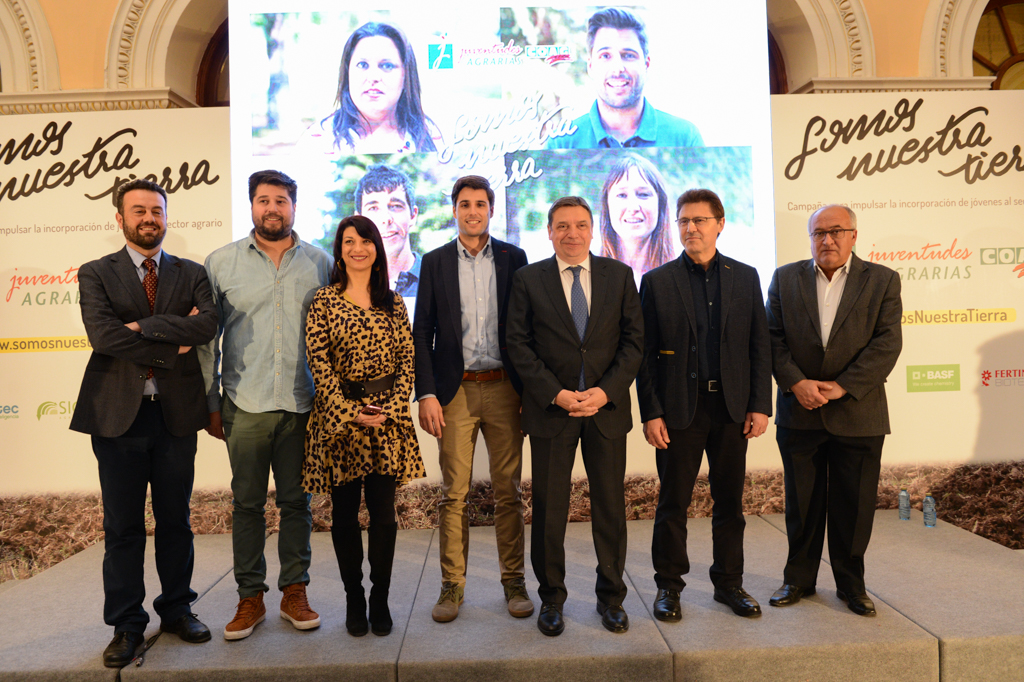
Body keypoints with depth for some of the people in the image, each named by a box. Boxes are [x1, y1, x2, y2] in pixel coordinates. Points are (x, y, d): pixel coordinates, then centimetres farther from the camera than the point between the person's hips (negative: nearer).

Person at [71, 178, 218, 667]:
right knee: (123, 527, 7)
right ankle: (125, 625, 22)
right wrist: (172, 347, -11)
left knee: (175, 520, 12)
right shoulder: (96, 274, 5)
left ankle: (177, 609, 28)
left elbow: (208, 324, -9)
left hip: (177, 413, 2)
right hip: (119, 413, -1)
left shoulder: (191, 274, 10)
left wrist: (145, 326, -15)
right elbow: (102, 335, -12)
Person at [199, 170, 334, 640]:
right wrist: (211, 402, 4)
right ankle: (250, 598, 21)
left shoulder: (320, 263, 5)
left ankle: (294, 592, 23)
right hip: (245, 404, 0)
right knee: (247, 502, 7)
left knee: (296, 500, 9)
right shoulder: (221, 262, 5)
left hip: (302, 404, 0)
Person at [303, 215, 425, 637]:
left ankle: (380, 600, 19)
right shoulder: (324, 301, 2)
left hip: (388, 416, 2)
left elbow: (407, 359, 5)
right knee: (345, 513, 7)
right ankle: (354, 600, 22)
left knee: (383, 511, 3)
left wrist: (393, 407, -8)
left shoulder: (393, 302, 9)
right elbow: (319, 365, -4)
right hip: (339, 416, -1)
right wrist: (350, 413, -11)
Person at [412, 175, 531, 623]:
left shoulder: (513, 258, 7)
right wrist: (426, 393, -4)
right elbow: (422, 332, 4)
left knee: (508, 491, 6)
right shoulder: (435, 262, 8)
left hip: (504, 388, 0)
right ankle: (452, 584, 17)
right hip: (455, 390, 0)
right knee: (453, 493, 4)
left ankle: (514, 581, 19)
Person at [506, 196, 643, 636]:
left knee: (610, 506, 9)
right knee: (549, 509, 6)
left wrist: (606, 391, -10)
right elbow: (519, 345, -2)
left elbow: (634, 340, 3)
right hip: (550, 409, -1)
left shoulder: (619, 275, 7)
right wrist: (556, 394, -12)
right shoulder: (528, 279, 3)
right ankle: (551, 599, 24)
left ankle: (611, 596, 28)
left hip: (607, 406, 1)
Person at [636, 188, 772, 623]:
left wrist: (760, 404, -1)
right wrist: (650, 413, -7)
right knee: (673, 502, 6)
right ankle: (669, 586, 21)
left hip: (732, 407, 2)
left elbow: (760, 345, 7)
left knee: (730, 501, 11)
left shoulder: (745, 277, 8)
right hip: (679, 407, -2)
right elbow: (645, 353, -1)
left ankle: (729, 583, 28)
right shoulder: (656, 281, 1)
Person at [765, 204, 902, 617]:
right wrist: (797, 383, -13)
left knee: (854, 505, 8)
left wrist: (842, 387, -14)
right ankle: (798, 579, 26)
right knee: (801, 503, 10)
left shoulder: (882, 280, 3)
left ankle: (851, 585, 26)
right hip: (799, 412, 1)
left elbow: (887, 343, -6)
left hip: (857, 414, -1)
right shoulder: (785, 278, 7)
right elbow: (773, 337, 0)